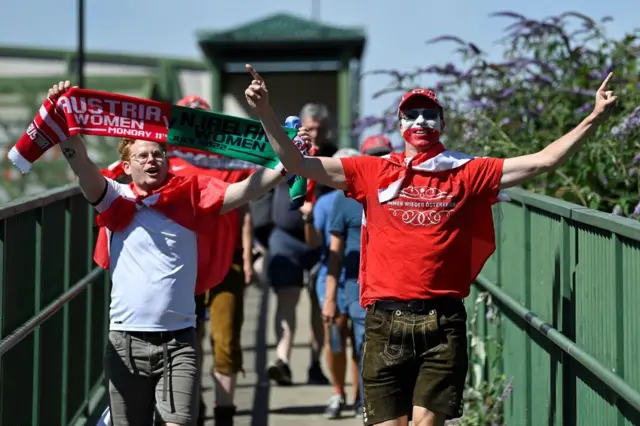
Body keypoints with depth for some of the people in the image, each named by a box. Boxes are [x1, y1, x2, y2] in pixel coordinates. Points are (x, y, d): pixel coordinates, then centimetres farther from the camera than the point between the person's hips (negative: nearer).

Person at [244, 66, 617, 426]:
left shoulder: (467, 173, 8)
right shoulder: (373, 171, 9)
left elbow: (542, 161, 6)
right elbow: (297, 164, 6)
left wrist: (595, 119, 0)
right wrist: (266, 112, -5)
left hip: (443, 322, -1)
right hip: (386, 321, 1)